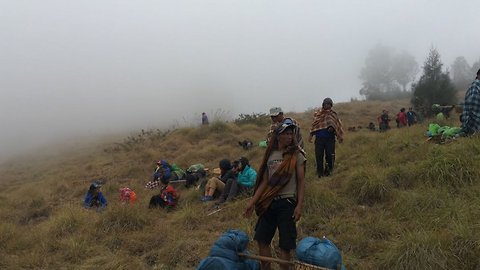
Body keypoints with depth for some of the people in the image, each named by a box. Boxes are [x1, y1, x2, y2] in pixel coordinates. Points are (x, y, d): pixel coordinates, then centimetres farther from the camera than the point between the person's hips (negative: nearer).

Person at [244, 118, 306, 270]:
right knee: (262, 239, 8)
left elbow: (301, 182, -5)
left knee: (285, 244, 1)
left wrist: (299, 206, -13)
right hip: (269, 202, 4)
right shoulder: (270, 155, 7)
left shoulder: (296, 155, -4)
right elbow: (264, 181, 10)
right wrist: (253, 201, 6)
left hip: (287, 203, -4)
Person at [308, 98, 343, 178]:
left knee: (330, 155, 0)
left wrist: (332, 128, -10)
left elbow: (338, 125, 7)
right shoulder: (317, 113, 7)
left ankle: (328, 170, 17)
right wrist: (311, 135, 7)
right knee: (319, 155, 1)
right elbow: (314, 124, 11)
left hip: (330, 138, 0)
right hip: (319, 138, 1)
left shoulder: (333, 114, 6)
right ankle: (320, 172, 14)